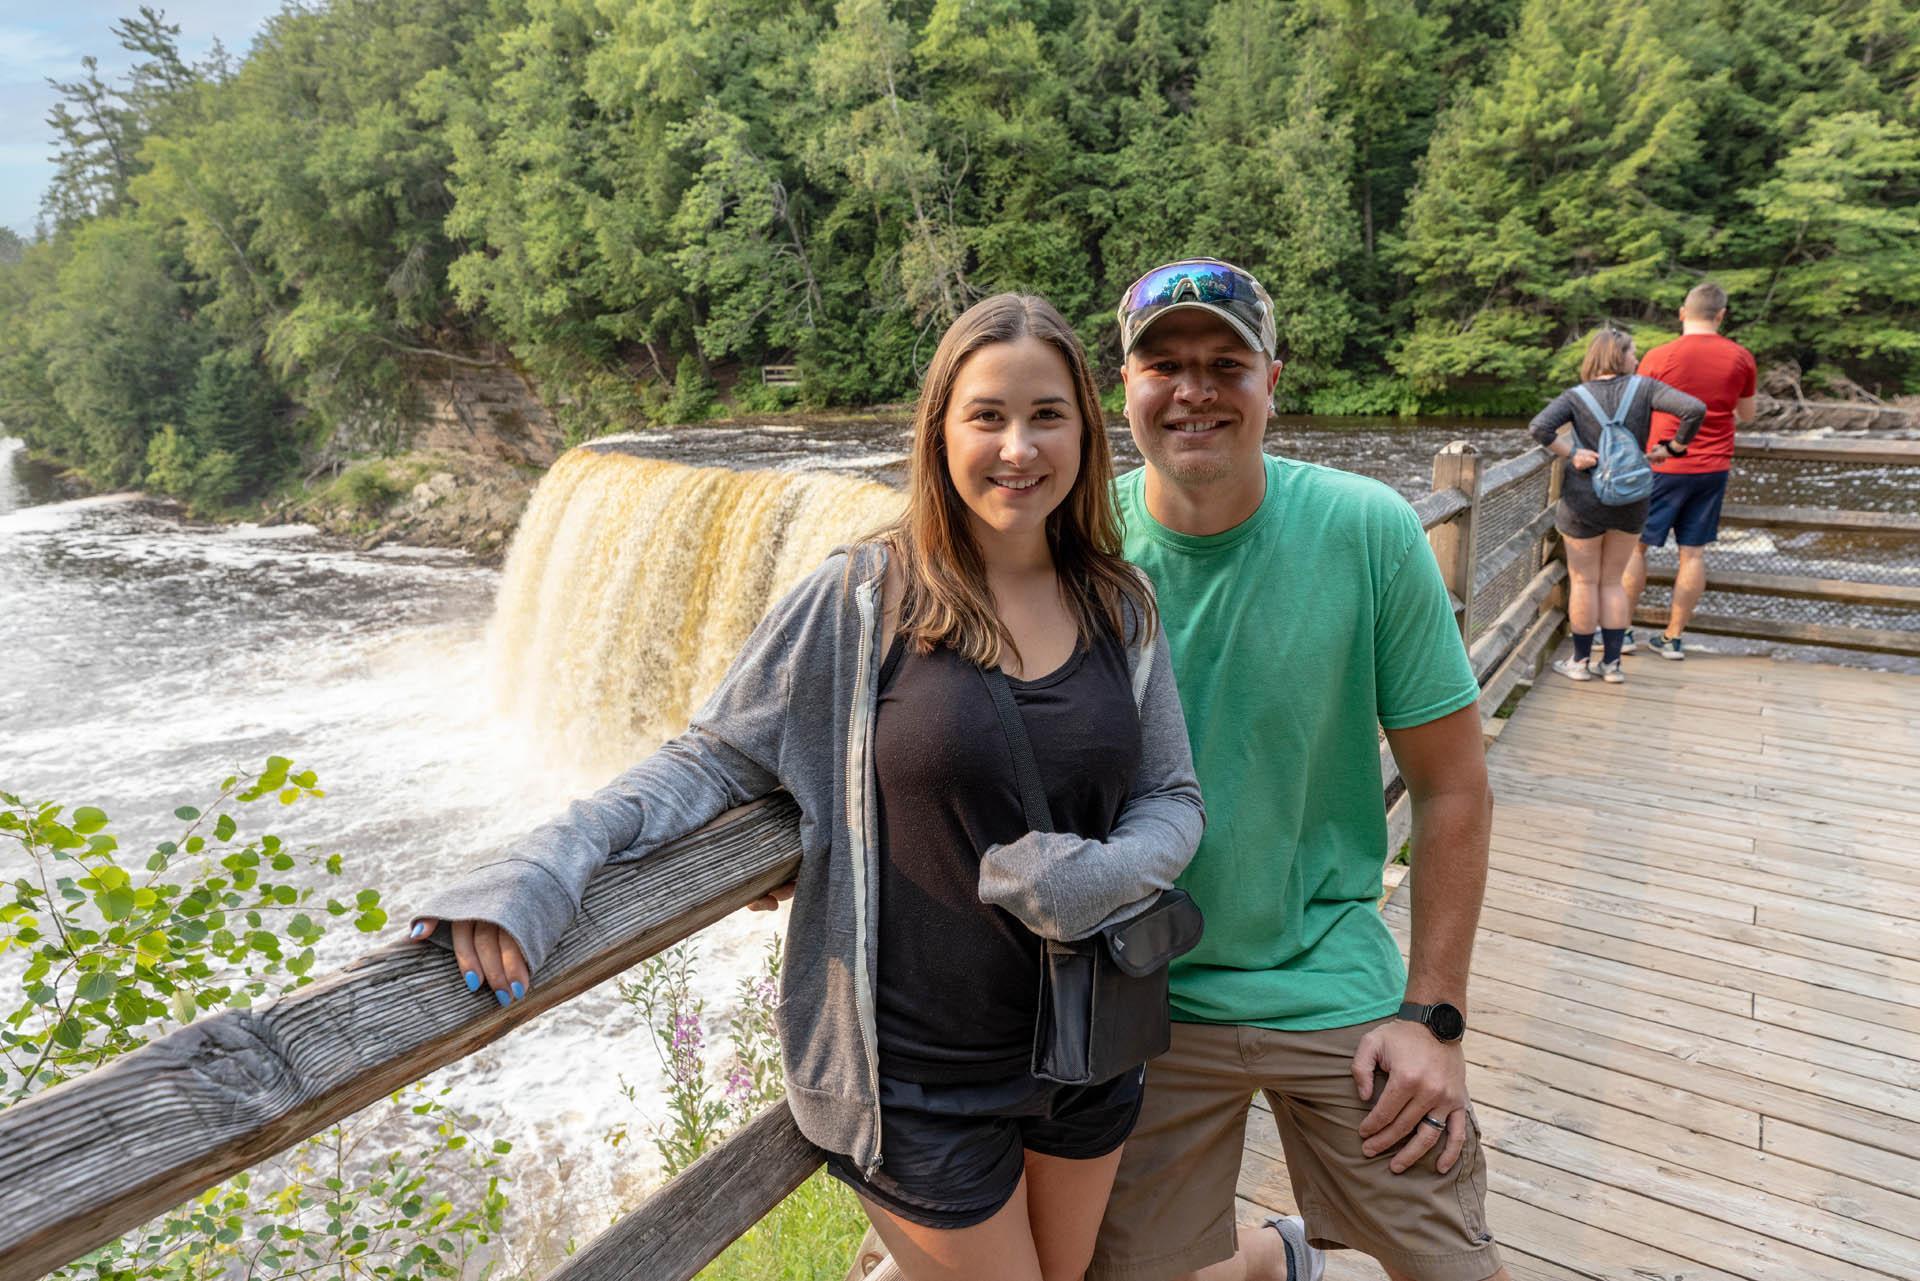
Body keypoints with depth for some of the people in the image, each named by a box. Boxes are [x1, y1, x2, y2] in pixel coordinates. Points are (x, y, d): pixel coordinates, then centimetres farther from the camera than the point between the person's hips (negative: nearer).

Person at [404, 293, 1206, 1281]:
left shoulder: (1122, 609, -3)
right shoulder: (860, 600, -14)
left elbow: (1173, 798, 3)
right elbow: (714, 757, -9)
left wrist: (1105, 877, -18)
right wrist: (550, 860, -22)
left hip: (1089, 1048, 5)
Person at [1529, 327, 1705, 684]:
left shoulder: (1575, 396, -8)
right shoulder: (1644, 388, -5)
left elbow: (1539, 427, -25)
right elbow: (1695, 409, -15)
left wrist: (1572, 453, -15)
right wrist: (1672, 448, -2)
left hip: (1584, 501, -2)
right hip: (1630, 501, 2)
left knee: (1584, 582, 10)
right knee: (1613, 581, 15)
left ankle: (1581, 662, 19)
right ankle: (1612, 663, 19)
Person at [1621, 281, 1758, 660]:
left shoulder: (1658, 357, -10)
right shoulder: (1741, 358, 1)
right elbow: (1746, 416, 14)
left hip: (1664, 466, -3)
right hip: (1713, 468, 4)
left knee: (1636, 545, 6)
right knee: (1693, 552, 7)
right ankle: (1673, 637, 12)